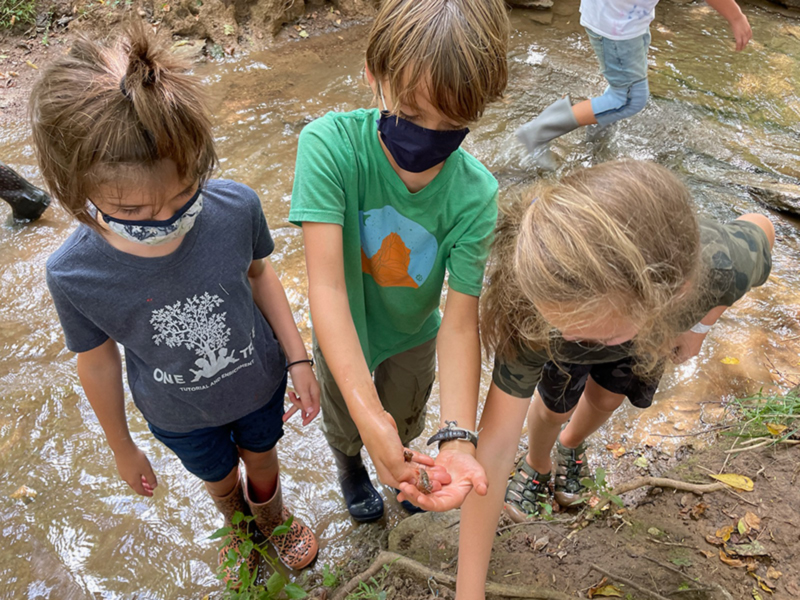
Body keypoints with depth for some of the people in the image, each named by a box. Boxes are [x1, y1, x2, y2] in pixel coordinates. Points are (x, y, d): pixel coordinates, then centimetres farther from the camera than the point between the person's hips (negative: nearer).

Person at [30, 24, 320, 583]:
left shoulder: (236, 207, -31)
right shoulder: (74, 274, -31)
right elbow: (99, 362, -13)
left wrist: (298, 358, -7)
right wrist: (123, 448, 2)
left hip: (259, 381, 0)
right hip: (181, 413, 0)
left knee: (261, 457, 29)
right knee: (219, 478, 29)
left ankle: (274, 518, 67)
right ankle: (239, 526, 68)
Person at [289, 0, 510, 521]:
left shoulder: (475, 194, -30)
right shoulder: (331, 145, -36)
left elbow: (461, 322, -31)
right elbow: (326, 286, -41)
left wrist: (460, 437, -44)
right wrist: (366, 409, -50)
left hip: (414, 335, 2)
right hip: (342, 335, -1)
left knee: (406, 423, 30)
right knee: (345, 425, 27)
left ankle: (402, 465, 67)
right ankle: (349, 467, 65)